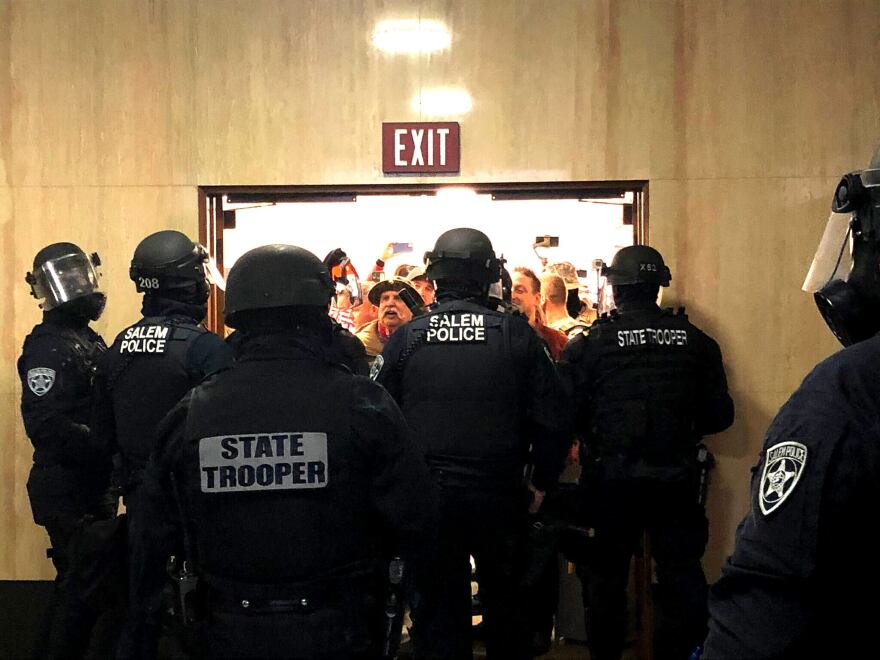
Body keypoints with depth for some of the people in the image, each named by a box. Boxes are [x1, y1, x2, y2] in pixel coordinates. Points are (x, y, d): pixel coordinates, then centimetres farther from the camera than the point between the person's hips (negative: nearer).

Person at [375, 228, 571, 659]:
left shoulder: (405, 338, -3)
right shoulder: (516, 334, -6)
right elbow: (552, 418, -5)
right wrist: (541, 483, 8)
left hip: (427, 497, 1)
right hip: (499, 495, 0)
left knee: (438, 605, 11)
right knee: (504, 601, 17)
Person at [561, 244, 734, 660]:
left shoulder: (590, 343, -9)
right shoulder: (695, 341, -1)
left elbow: (564, 416, -10)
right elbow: (719, 415, 4)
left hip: (610, 480, -1)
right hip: (677, 480, 2)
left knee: (605, 577, 13)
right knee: (681, 576, 12)